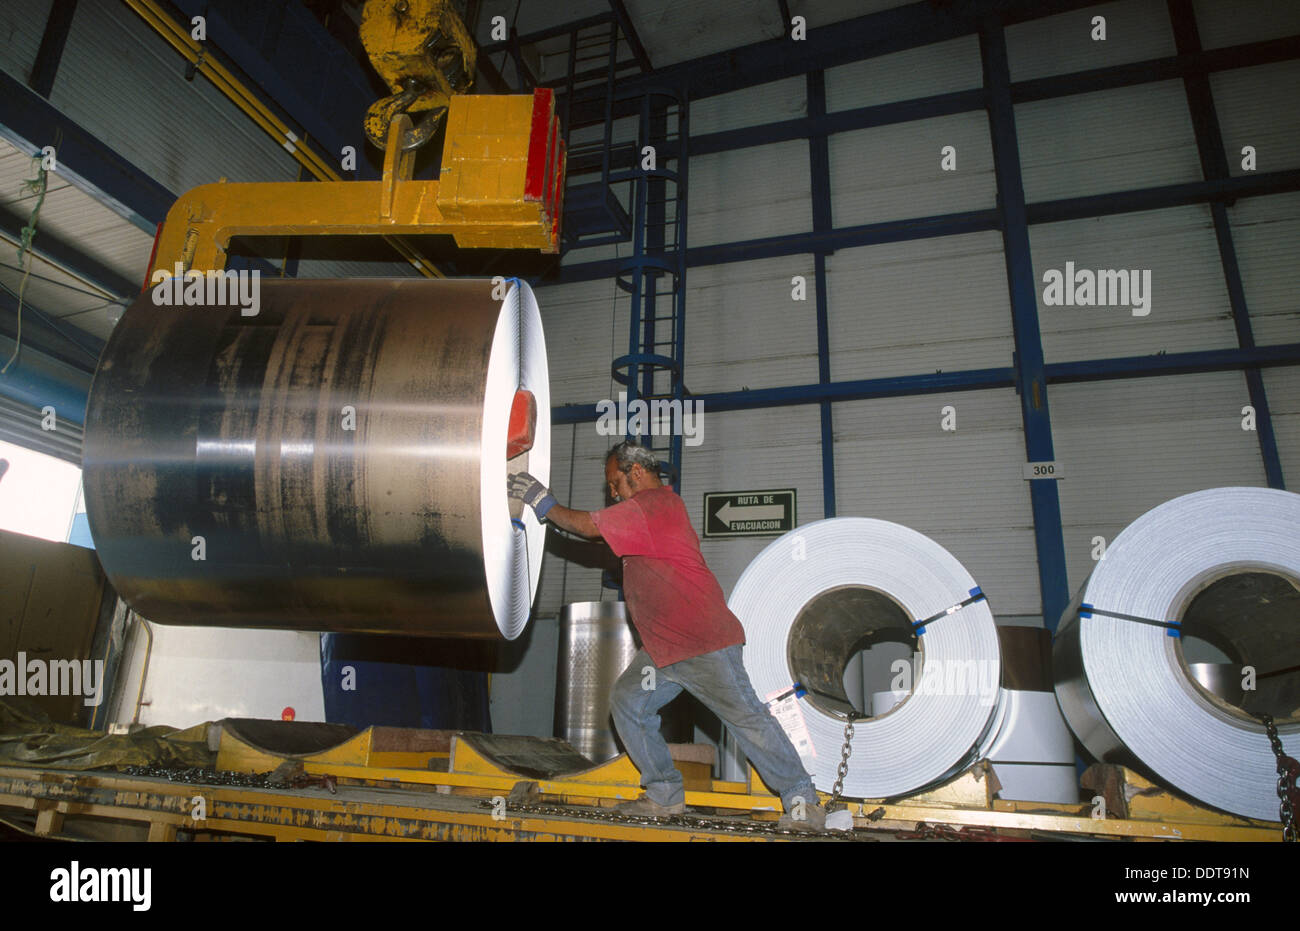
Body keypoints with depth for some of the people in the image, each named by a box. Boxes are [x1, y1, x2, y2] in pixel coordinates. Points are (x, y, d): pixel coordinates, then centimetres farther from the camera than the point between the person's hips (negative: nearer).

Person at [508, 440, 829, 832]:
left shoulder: (650, 505, -14)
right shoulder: (664, 504, 19)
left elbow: (589, 527, -12)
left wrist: (545, 504, 0)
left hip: (703, 643, -10)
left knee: (747, 718, -3)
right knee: (627, 702, 7)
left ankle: (804, 803, 9)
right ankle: (665, 797, 16)